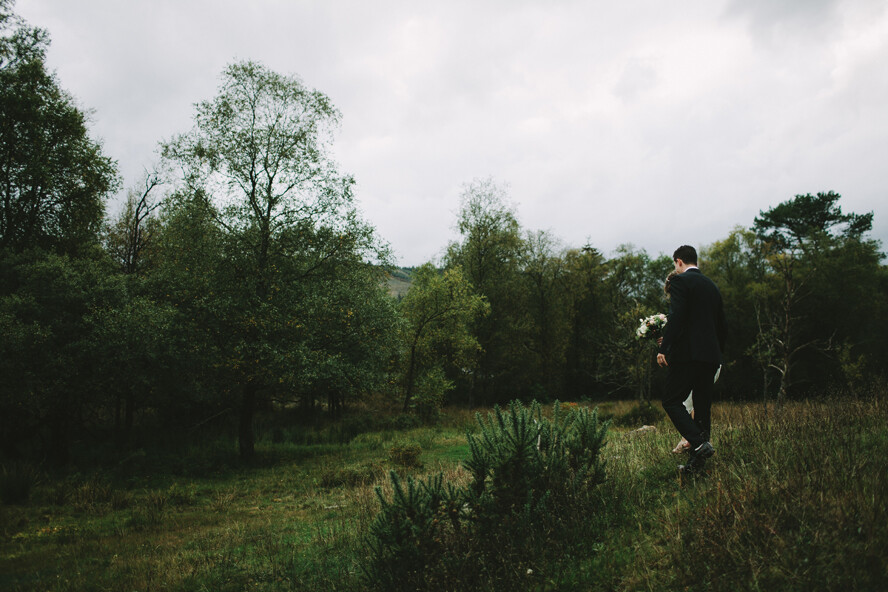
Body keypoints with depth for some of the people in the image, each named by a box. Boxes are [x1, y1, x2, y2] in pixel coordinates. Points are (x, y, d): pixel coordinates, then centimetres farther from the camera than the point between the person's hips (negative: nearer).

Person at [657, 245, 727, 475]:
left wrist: (664, 348, -17)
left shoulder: (680, 281, -5)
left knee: (671, 401, -2)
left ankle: (699, 443, -19)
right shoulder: (712, 285, 19)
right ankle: (696, 463, 14)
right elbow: (722, 325, 20)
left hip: (688, 353, -8)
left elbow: (677, 316, -17)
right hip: (711, 356, 8)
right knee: (702, 406, 10)